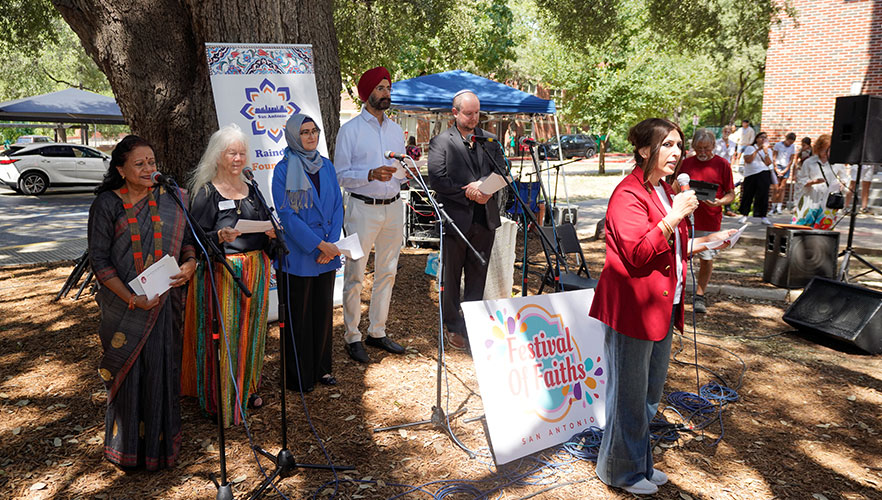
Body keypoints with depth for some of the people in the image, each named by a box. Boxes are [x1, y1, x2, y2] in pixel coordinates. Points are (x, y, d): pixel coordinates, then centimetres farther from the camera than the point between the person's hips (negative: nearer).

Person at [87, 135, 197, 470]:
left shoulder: (170, 200, 5)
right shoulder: (107, 204, -3)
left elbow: (187, 240, 13)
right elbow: (99, 260, -5)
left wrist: (190, 263, -10)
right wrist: (131, 298, -15)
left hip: (165, 301, 2)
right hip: (124, 303, -2)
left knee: (163, 369, 6)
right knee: (129, 372, 5)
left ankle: (161, 441, 23)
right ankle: (127, 446, 23)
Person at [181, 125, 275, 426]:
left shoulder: (252, 189, 12)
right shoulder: (205, 192, -5)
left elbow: (264, 228, 17)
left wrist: (272, 232, -5)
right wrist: (220, 237, -27)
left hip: (255, 270, 6)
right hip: (221, 273, -5)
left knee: (250, 329, 13)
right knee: (223, 333, -2)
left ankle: (247, 387, 29)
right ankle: (221, 400, 12)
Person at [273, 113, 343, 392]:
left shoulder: (326, 166, 9)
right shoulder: (284, 170, -7)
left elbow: (337, 207, 8)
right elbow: (287, 215, -13)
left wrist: (331, 244, -6)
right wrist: (319, 244, -18)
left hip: (327, 253, 5)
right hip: (297, 254, -5)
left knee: (324, 311, 13)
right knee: (298, 315, 5)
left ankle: (320, 368, 29)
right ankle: (298, 377, 18)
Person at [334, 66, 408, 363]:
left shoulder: (396, 130, 15)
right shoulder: (350, 130, -2)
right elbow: (341, 175, -7)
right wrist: (371, 175, -22)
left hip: (394, 207, 6)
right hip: (363, 208, -5)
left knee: (387, 272, 10)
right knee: (355, 275, -3)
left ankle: (377, 332, 22)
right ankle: (352, 337, 9)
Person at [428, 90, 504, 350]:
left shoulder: (490, 140, 11)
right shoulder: (440, 142, -2)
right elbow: (436, 179, -12)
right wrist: (467, 194, -14)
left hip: (485, 219, 4)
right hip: (455, 218, -4)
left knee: (478, 276, 12)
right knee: (451, 277, 7)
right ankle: (454, 328, 21)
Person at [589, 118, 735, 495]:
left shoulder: (665, 192, 17)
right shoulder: (629, 194, -15)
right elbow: (638, 254, -22)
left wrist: (705, 242, 15)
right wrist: (674, 216, -23)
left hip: (662, 306, 10)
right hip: (632, 308, -10)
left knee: (651, 393, 19)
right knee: (629, 394, 2)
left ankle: (640, 463, 36)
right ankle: (621, 471, 21)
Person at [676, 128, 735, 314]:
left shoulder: (722, 165, 0)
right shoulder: (686, 163, 6)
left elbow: (731, 194, 3)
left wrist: (719, 202, -17)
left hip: (710, 220, -1)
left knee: (706, 259, 6)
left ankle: (700, 295, 21)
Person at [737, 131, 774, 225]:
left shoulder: (768, 150, 14)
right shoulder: (750, 148, 8)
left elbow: (768, 163, -2)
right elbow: (748, 160, -8)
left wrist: (765, 151, -11)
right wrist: (757, 150, -9)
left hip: (763, 174, 1)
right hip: (750, 175, -1)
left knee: (763, 194, -8)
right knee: (747, 195, 1)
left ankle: (763, 216, -3)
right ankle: (744, 215, 14)